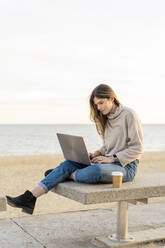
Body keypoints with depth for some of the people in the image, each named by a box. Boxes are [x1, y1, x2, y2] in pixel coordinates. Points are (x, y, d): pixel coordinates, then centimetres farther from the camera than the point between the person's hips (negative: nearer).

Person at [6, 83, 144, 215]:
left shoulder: (129, 114, -8)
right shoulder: (106, 118, 16)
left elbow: (137, 148, -10)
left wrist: (112, 159, -16)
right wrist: (97, 154, 1)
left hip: (126, 166, -7)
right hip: (108, 162, 7)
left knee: (95, 170, -39)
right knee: (68, 164, -14)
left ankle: (68, 175, -8)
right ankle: (29, 197, -23)